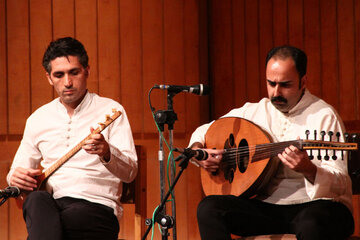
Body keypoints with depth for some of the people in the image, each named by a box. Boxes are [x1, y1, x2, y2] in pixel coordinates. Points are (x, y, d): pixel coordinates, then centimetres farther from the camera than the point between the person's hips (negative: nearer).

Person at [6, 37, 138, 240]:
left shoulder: (110, 111, 4)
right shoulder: (38, 119, 17)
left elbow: (130, 172, -5)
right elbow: (19, 168, 25)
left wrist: (107, 153, -29)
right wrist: (16, 176, -1)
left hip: (98, 208, -3)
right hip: (51, 204, 4)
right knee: (37, 200, -36)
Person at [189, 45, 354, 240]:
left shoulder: (324, 116, -6)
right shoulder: (254, 111, 11)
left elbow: (340, 184, -14)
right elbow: (205, 130, 25)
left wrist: (309, 170, -35)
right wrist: (197, 150, 2)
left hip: (314, 204, -5)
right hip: (266, 205, 5)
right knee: (208, 208, -18)